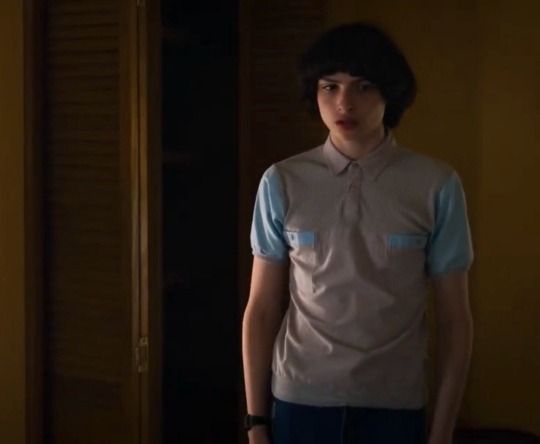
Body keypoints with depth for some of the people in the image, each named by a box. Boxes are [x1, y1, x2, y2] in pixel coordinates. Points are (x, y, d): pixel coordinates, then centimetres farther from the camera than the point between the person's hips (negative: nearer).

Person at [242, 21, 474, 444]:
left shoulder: (437, 185, -6)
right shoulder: (282, 183, -3)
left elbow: (454, 318, -2)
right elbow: (262, 309, 1)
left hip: (395, 405, 0)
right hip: (300, 401, 1)